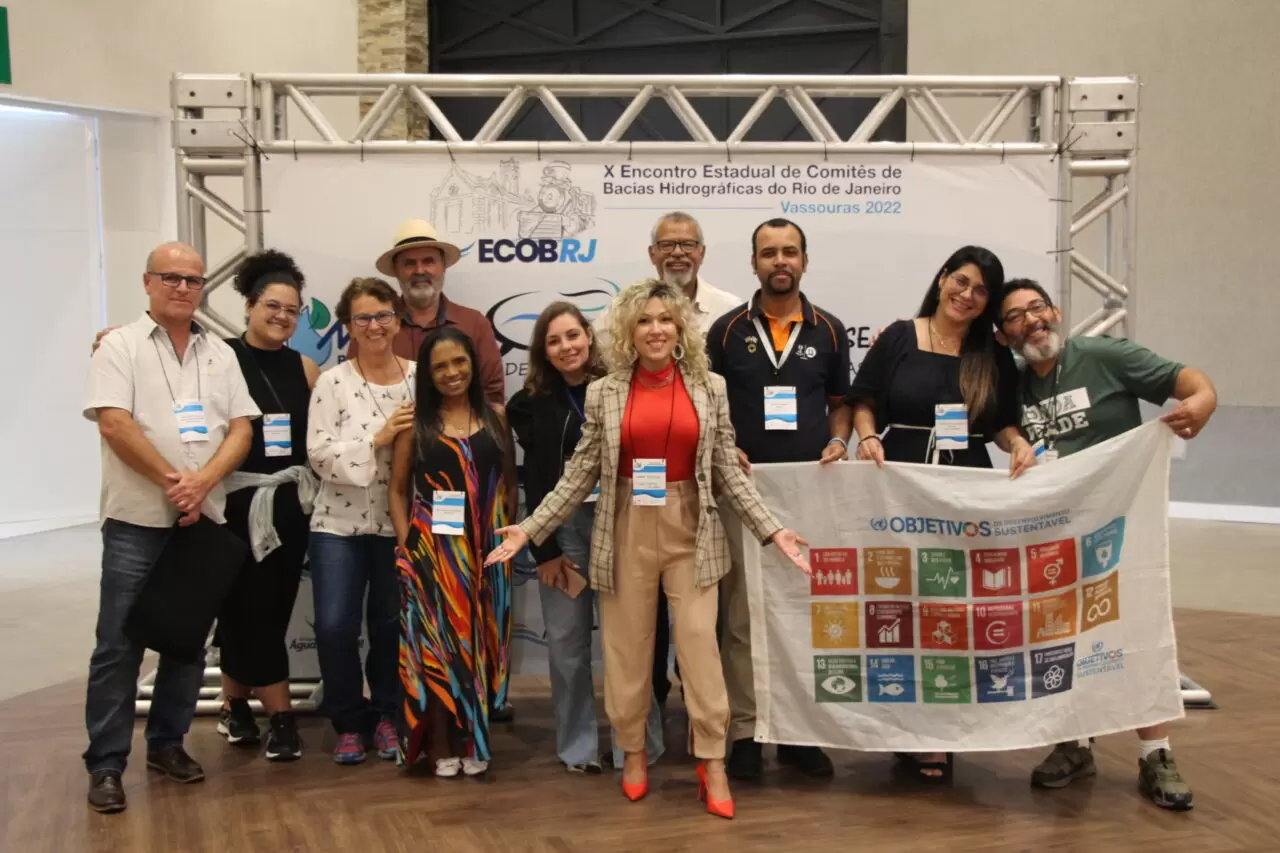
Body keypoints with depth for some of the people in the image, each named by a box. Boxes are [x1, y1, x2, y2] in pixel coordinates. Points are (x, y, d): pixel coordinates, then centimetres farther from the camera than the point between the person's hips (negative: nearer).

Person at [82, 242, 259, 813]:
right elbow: (114, 424, -12)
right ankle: (105, 763, 6)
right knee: (119, 644, -2)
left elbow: (240, 430, 4)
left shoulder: (220, 355, 11)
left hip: (204, 519, 4)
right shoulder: (120, 347, -2)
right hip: (136, 521, -4)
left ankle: (167, 743, 25)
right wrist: (172, 481, -14)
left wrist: (202, 482, -12)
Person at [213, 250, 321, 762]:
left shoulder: (304, 369, 8)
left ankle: (235, 706, 24)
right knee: (254, 609, -3)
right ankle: (280, 714, 5)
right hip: (238, 502, -4)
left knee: (274, 609, 9)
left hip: (290, 502, 5)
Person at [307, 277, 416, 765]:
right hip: (340, 524, -1)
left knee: (392, 625, 9)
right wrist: (378, 438, -19)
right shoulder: (333, 382, -5)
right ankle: (349, 722, 14)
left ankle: (386, 716, 29)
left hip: (400, 524, 2)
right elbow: (319, 454, -11)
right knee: (335, 627, -6)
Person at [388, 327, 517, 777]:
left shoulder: (495, 417, 6)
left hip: (486, 549, 2)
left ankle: (475, 742, 17)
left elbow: (509, 483, 9)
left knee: (481, 641, 6)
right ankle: (446, 745, 10)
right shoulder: (416, 422, 1)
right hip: (432, 549, -2)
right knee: (438, 642, 1)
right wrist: (406, 546, -5)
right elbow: (398, 490, 2)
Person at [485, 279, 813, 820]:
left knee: (699, 643, -3)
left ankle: (712, 763, 8)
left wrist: (771, 530, -3)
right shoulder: (604, 394, 1)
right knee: (627, 647, 7)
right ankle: (633, 751, 25)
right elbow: (581, 474, 2)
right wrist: (531, 529, -4)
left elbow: (728, 472, 4)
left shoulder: (710, 388, 3)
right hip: (627, 532, 0)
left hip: (691, 531, 0)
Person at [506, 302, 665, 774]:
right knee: (566, 643, 4)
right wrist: (544, 550, -2)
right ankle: (578, 746, 18)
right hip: (561, 529, 2)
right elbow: (535, 484, 4)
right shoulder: (532, 404, 6)